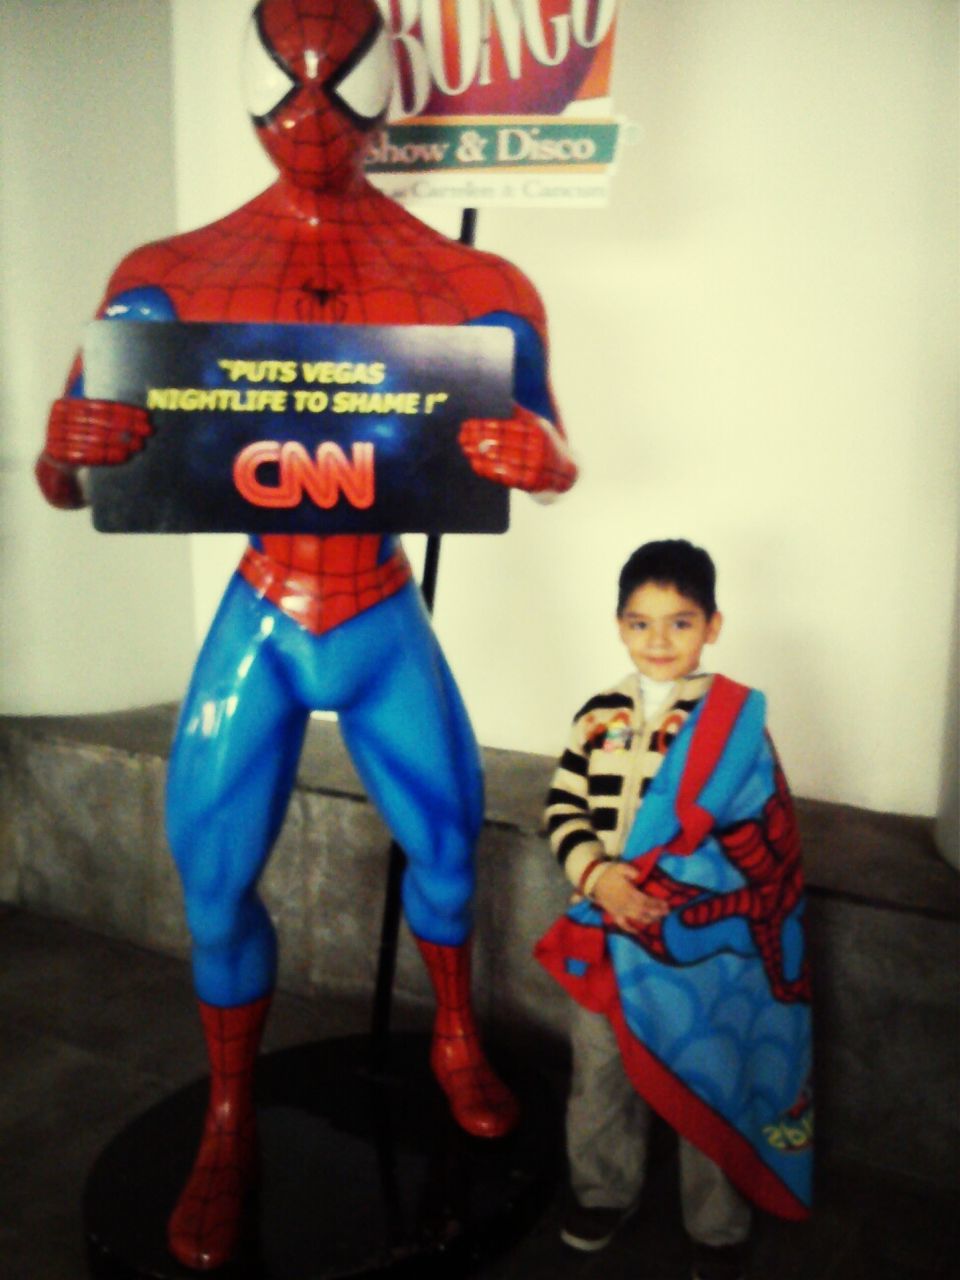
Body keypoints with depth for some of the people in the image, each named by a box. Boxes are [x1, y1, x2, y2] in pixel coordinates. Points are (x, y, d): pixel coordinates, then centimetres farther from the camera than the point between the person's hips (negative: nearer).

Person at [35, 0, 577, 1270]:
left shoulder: (462, 285, -4)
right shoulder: (174, 281, -5)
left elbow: (553, 462, -2)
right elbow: (66, 482, -4)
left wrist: (535, 455, -27)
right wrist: (72, 446, -30)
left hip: (386, 617, 1)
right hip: (260, 616, 0)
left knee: (445, 833, 6)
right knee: (214, 868, 1)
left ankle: (456, 1043, 37)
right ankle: (229, 1129, 25)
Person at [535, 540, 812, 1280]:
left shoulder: (734, 721, -11)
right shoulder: (599, 717, 1)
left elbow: (757, 839, -13)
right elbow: (564, 810, 0)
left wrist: (665, 899, -19)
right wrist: (596, 876, -18)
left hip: (701, 944, -4)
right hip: (606, 936, 4)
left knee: (708, 1080, 11)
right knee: (601, 1072, 19)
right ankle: (604, 1192, 44)